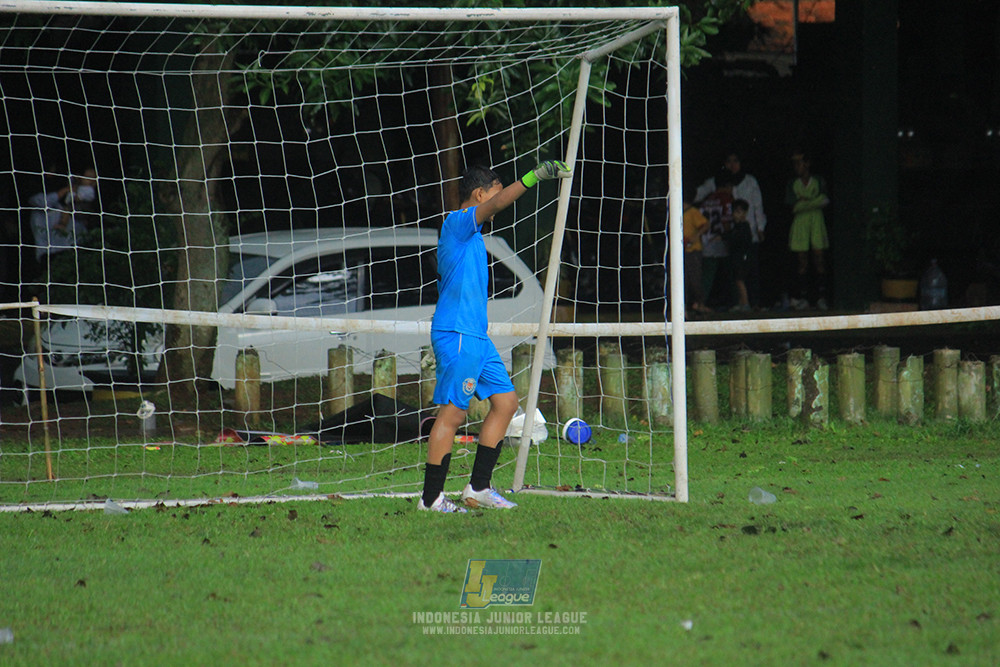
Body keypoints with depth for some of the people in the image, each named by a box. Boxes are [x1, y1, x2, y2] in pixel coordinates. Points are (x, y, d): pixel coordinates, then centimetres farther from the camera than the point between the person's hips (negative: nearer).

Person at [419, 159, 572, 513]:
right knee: (452, 412, -10)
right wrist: (535, 176, -28)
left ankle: (478, 487, 12)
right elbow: (497, 204, -24)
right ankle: (431, 498, -6)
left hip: (476, 336, 10)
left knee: (506, 400, 9)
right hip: (456, 335, -10)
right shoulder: (456, 222, -9)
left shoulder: (469, 231, 20)